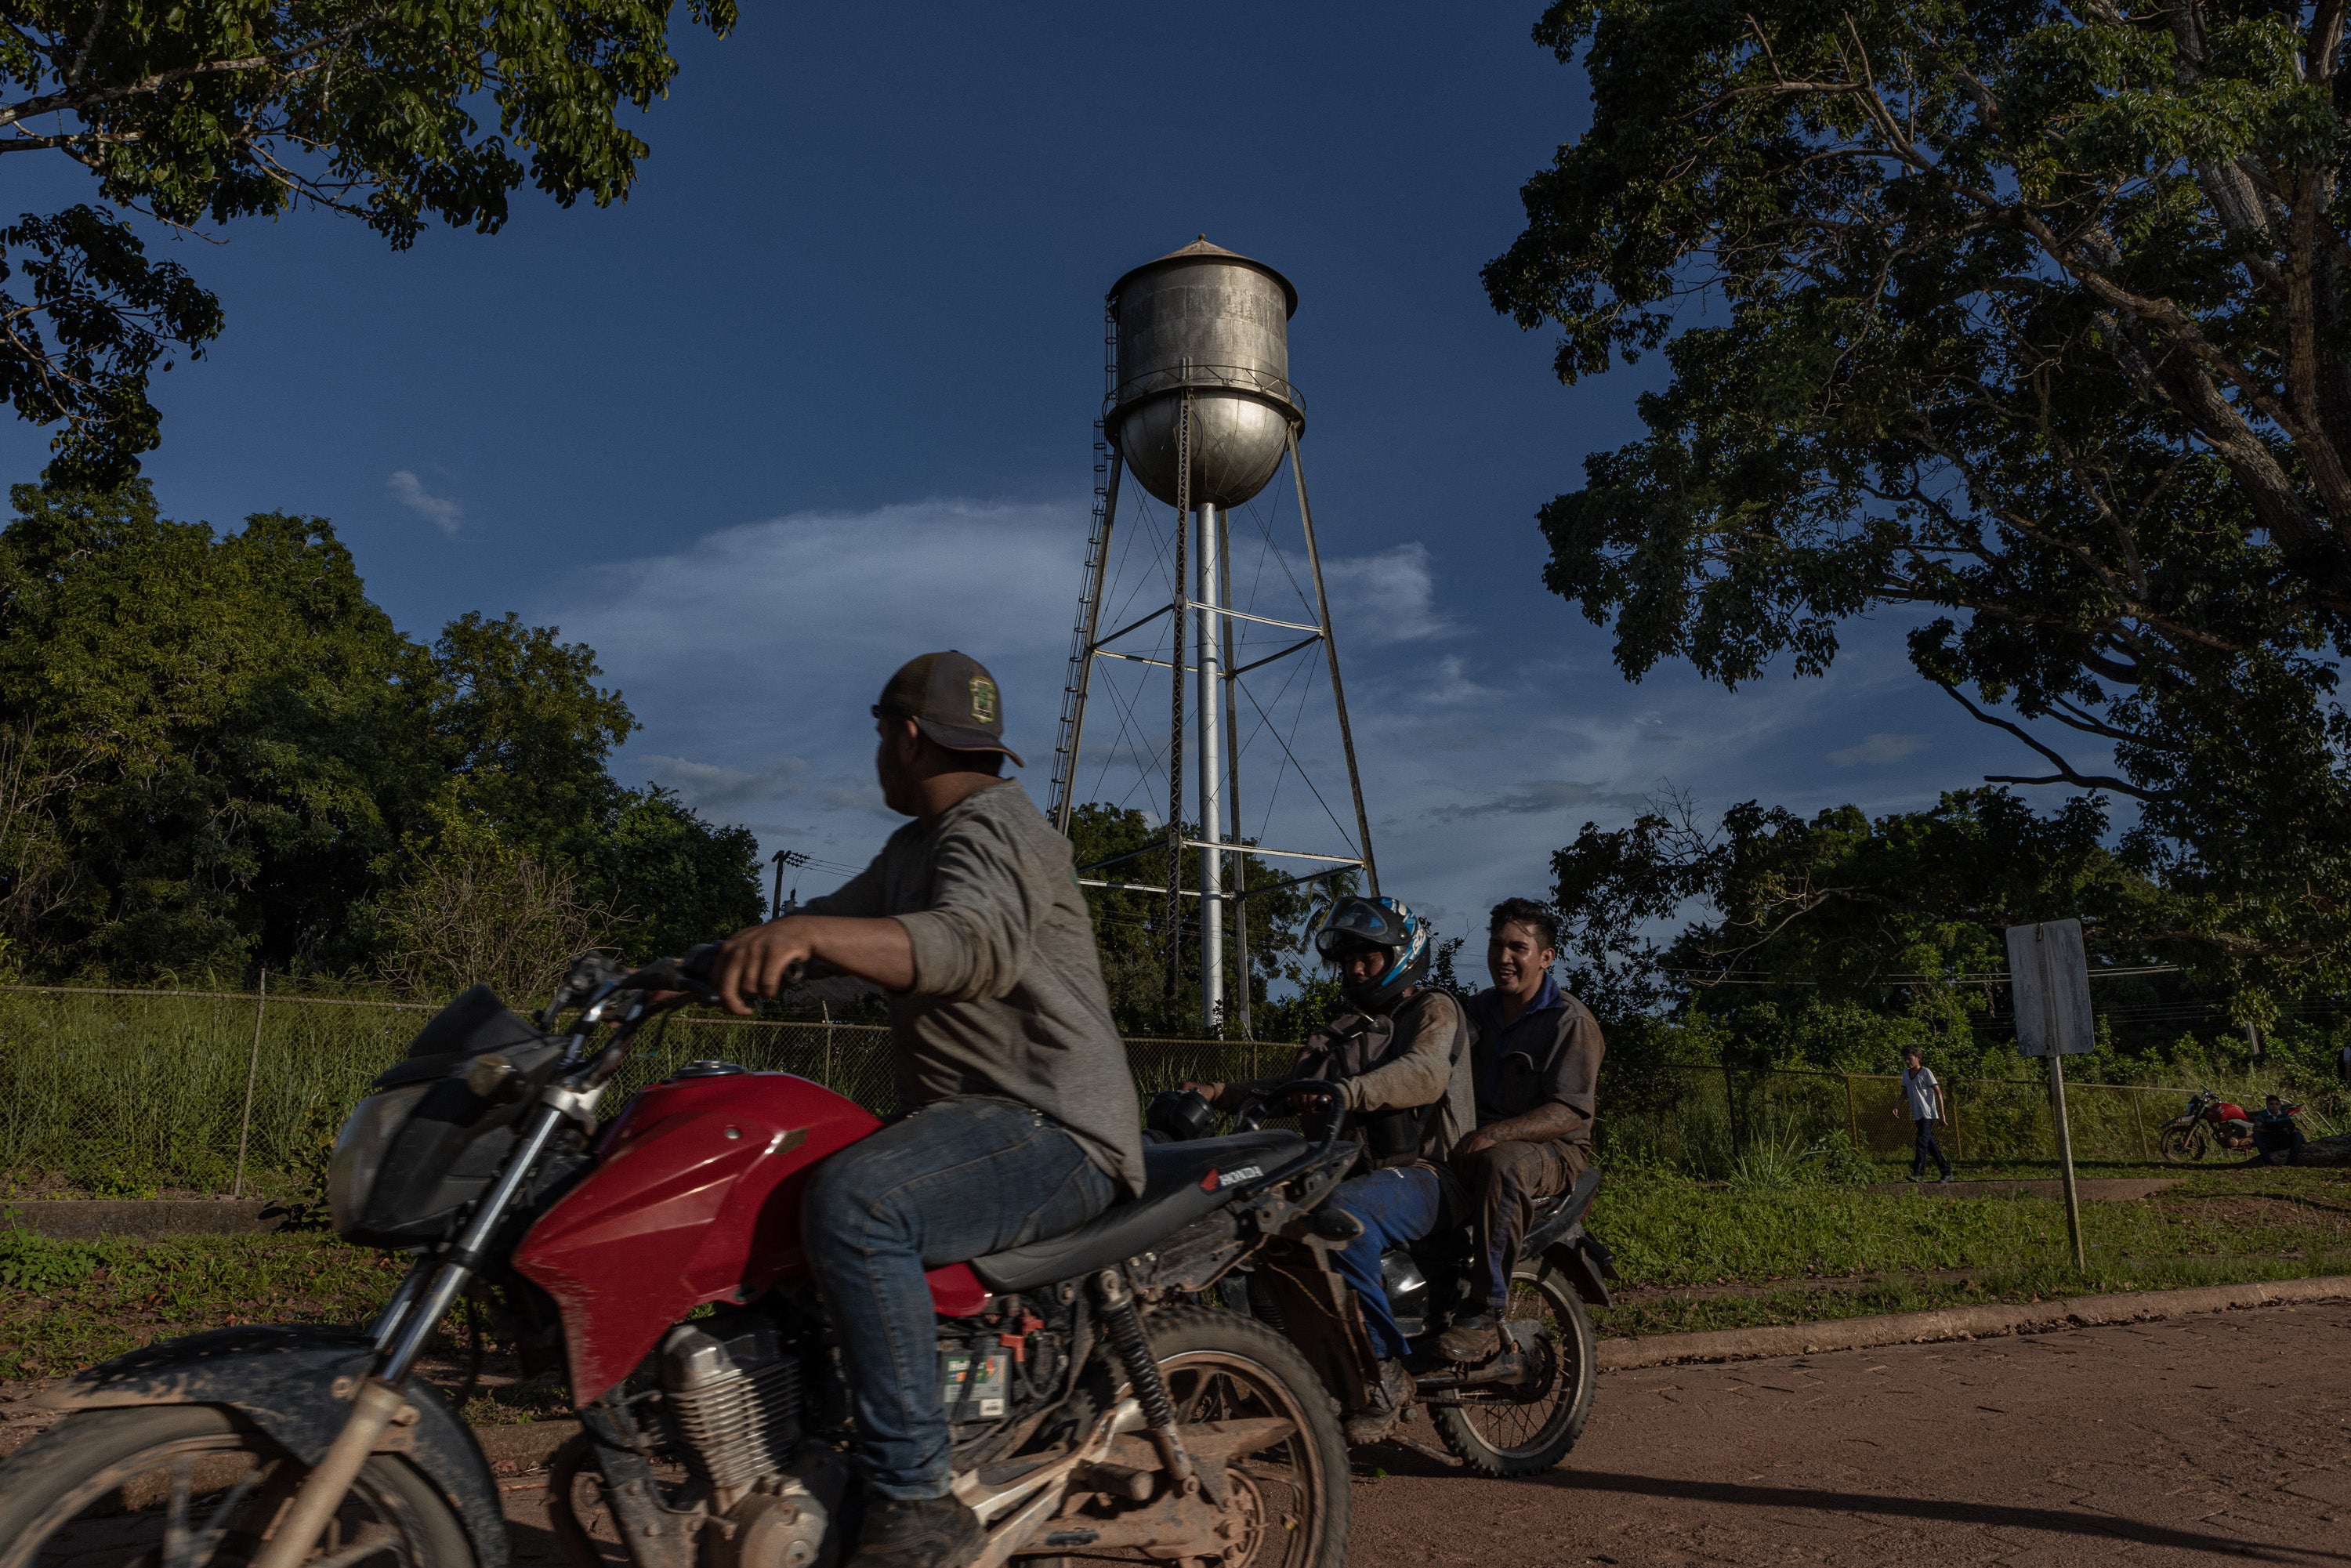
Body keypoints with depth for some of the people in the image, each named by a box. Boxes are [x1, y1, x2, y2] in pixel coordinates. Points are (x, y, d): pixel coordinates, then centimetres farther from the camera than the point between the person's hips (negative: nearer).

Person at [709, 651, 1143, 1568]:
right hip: (974, 1118, 11)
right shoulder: (916, 846, 20)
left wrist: (809, 934, -46)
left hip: (1054, 1133, -11)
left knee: (851, 1203, -34)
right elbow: (841, 917, 22)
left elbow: (978, 944, -33)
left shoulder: (991, 827, -13)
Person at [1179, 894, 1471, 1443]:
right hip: (1353, 1170, 8)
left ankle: (1386, 1370, -26)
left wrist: (1347, 1091, -39)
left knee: (1342, 1212, -37)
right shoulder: (1345, 1030, 25)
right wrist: (1219, 1094, -4)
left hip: (1421, 1176, -8)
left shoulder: (1434, 1010, 2)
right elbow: (1292, 1084, 14)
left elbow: (1425, 1073, -21)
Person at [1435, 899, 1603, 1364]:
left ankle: (1488, 1314, -36)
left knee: (1501, 1164, -39)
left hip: (1556, 1151, -6)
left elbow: (1569, 1113, -17)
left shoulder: (1571, 1022, -7)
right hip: (1482, 1140, 7)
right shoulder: (1478, 1008, 14)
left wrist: (1493, 1134, -31)